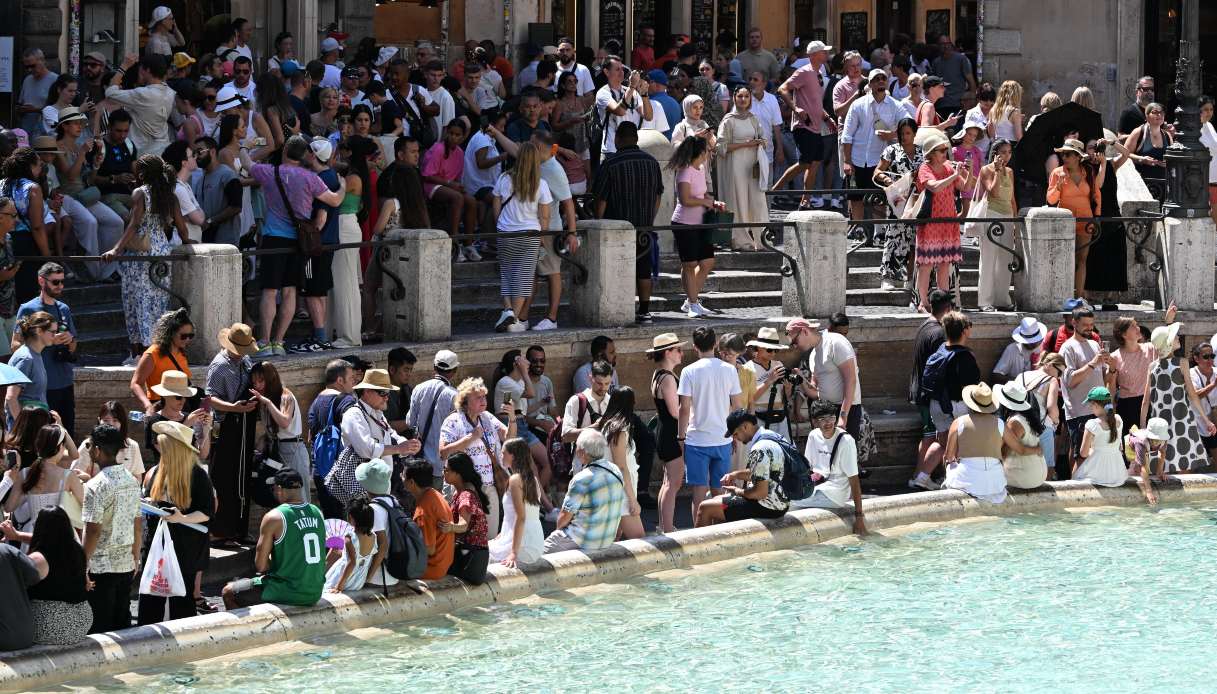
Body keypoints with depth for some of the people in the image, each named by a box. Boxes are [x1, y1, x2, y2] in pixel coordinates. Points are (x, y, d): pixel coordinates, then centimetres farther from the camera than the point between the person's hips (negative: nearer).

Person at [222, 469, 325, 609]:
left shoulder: (274, 518, -14)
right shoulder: (317, 513, 5)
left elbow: (260, 566, -11)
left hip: (289, 592, -7)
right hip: (314, 593, 7)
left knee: (229, 592, 12)